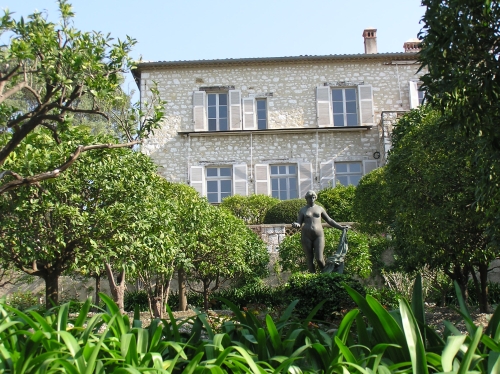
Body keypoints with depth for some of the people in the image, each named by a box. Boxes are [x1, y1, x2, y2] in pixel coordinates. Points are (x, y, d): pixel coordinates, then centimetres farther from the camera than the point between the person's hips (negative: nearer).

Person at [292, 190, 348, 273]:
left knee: (319, 259, -11)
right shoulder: (302, 210, 9)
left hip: (318, 236, 0)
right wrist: (295, 225, -21)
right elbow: (299, 223, 4)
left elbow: (329, 220, 17)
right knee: (310, 259, 1)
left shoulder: (319, 208, 12)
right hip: (306, 236, 0)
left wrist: (341, 227, 11)